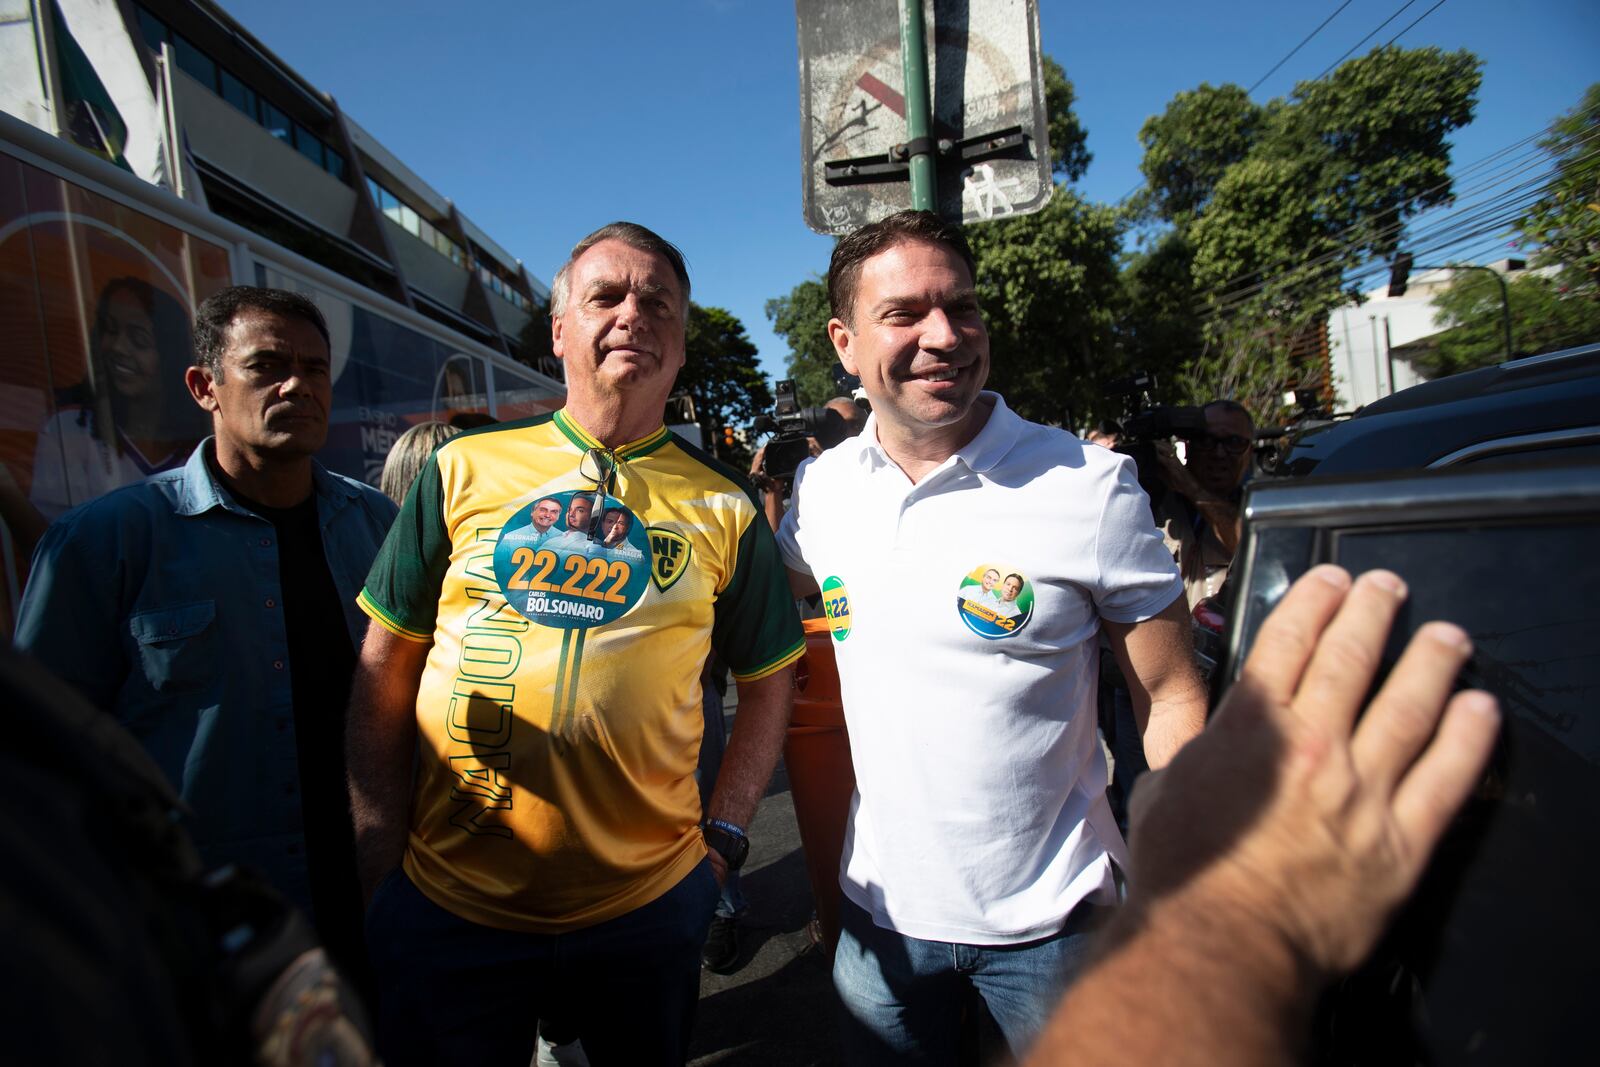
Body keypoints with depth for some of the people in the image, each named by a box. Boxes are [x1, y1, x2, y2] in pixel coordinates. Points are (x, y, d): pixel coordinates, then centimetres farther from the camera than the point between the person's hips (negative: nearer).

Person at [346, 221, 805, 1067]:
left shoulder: (723, 507, -3)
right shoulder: (462, 471, -2)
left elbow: (768, 682, 4)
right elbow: (382, 674, 2)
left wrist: (723, 833, -3)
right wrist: (379, 862, -2)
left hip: (648, 902, 1)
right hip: (446, 900, 0)